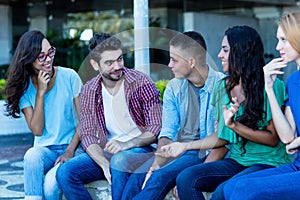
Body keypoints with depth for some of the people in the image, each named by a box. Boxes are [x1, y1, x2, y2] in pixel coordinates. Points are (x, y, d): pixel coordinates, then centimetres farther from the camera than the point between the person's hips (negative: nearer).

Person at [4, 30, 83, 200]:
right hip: (44, 149, 2)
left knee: (51, 183, -30)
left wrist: (70, 151, -13)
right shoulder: (24, 87, 2)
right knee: (32, 155, -34)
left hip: (73, 147, -2)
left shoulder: (69, 76, -4)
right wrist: (40, 92, -13)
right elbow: (37, 130, -8)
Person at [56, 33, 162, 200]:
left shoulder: (141, 82, -6)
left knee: (120, 160, -37)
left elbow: (157, 129, -8)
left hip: (140, 149, -4)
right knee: (65, 172, -19)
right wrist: (104, 163, -20)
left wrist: (127, 144, -26)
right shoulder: (89, 90, 5)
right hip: (106, 152, 4)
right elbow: (87, 135, 0)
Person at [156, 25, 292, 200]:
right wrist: (186, 146, 10)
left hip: (269, 162, -6)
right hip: (236, 160, 6)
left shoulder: (272, 87, -8)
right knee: (186, 179, -19)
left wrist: (235, 125, -19)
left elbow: (273, 138, -9)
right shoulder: (223, 87, 10)